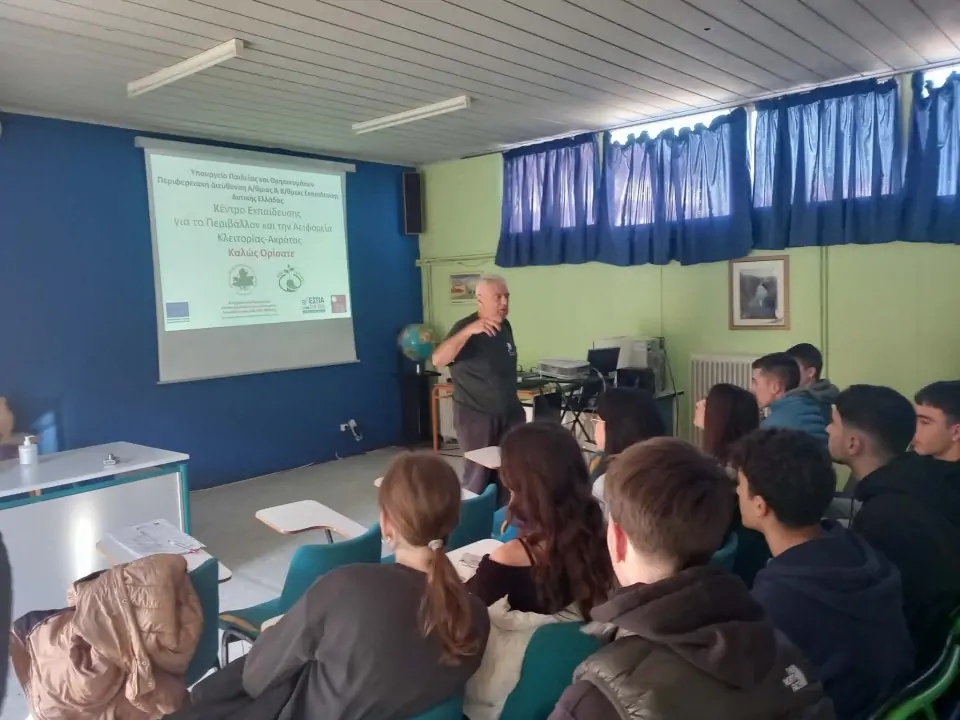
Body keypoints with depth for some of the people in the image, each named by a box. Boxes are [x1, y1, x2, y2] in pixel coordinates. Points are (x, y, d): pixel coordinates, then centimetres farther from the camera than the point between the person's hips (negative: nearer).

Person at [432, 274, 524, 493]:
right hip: (476, 415, -6)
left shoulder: (505, 326, 6)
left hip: (510, 412, 6)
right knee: (479, 475, -1)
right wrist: (469, 330, -43)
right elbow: (438, 360, -32)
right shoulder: (466, 328, -15)